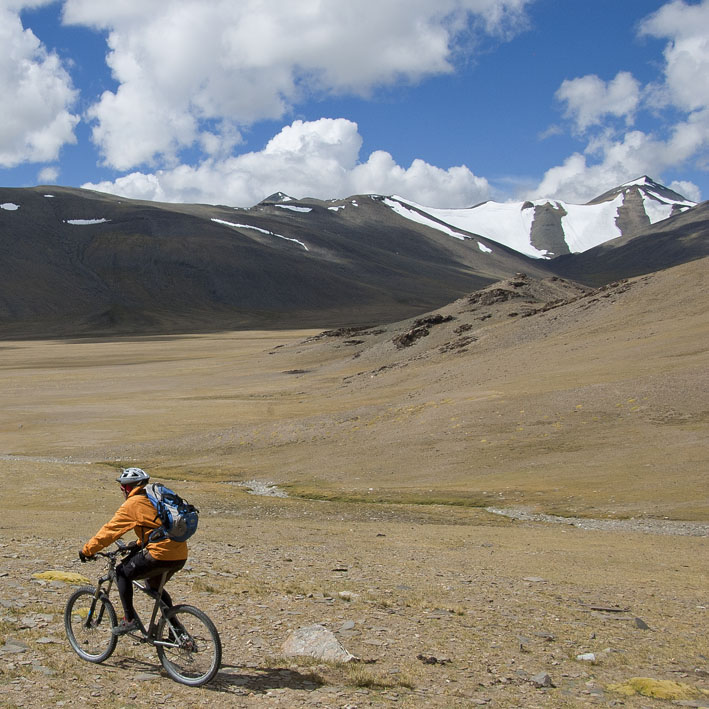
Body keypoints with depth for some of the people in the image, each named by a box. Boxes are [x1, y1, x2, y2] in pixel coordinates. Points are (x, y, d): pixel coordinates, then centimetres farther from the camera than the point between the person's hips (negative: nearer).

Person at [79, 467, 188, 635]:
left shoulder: (132, 504, -2)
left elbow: (110, 530, 0)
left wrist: (87, 550, 11)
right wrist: (137, 545, 44)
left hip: (160, 556, -8)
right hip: (181, 556, 8)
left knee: (122, 573, 11)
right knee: (155, 586, 31)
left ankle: (129, 620, 8)